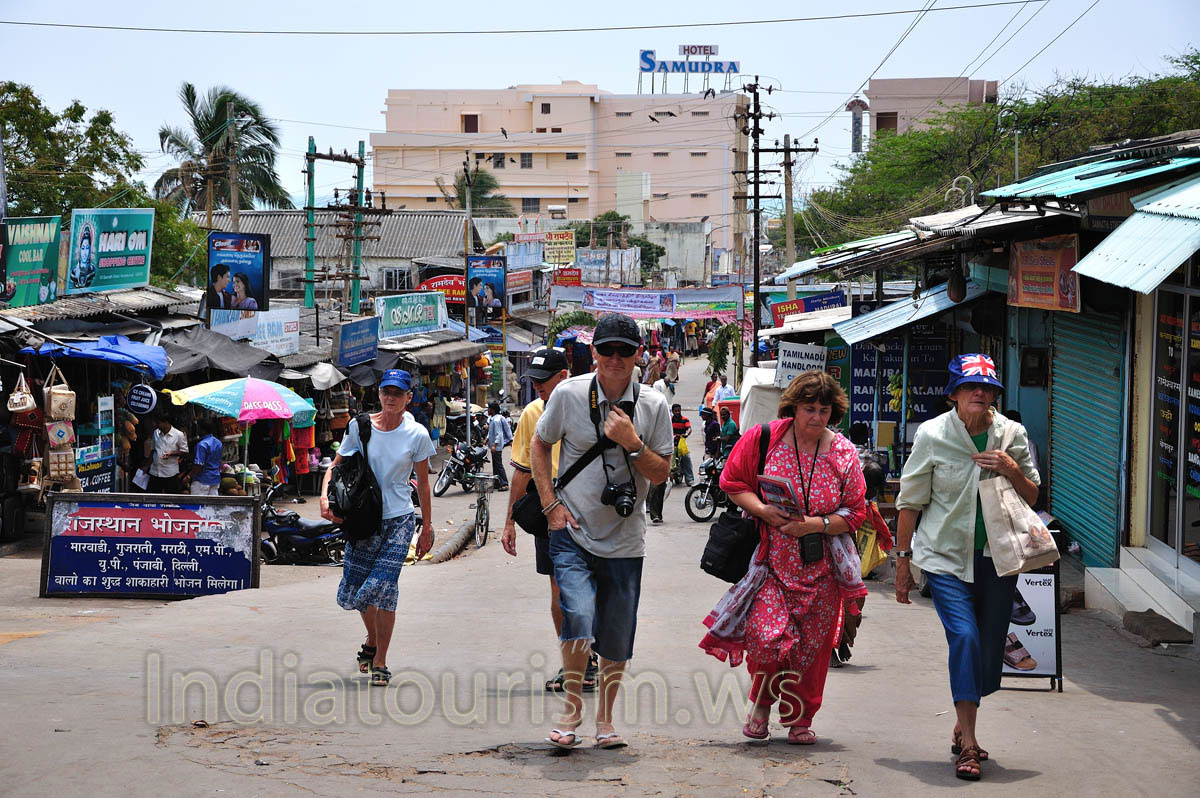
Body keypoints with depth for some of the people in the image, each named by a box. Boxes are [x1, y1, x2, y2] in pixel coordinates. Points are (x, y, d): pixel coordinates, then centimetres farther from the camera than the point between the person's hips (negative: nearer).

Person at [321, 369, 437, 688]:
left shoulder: (417, 435, -3)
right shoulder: (359, 426, -1)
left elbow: (423, 483, 6)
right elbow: (335, 467, 4)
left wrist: (427, 527, 7)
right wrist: (325, 497, -15)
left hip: (399, 520, -2)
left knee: (383, 586, -16)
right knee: (353, 592, 7)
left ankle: (380, 662, -3)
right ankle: (372, 640, 37)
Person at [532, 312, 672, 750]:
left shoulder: (653, 406, -2)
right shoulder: (568, 394, -4)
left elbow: (661, 474, 0)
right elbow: (540, 446, 10)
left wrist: (632, 443, -18)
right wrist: (551, 504, 0)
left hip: (624, 542, 2)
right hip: (572, 535, -1)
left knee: (617, 640, 5)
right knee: (578, 618, -21)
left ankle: (605, 719, 26)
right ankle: (572, 709, -1)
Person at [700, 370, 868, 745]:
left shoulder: (843, 453, 0)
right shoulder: (764, 438, -3)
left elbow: (855, 513, 2)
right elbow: (732, 481, 4)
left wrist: (815, 524, -15)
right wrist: (762, 510, -14)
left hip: (821, 566, 2)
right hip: (772, 560, -2)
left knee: (812, 645, 4)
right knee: (767, 636, -14)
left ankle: (800, 720, 24)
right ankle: (761, 701, 17)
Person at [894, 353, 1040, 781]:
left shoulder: (1012, 434, 1)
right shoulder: (932, 434, -6)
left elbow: (1032, 497, 10)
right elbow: (910, 501, 0)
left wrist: (1012, 470, -11)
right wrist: (903, 559, 0)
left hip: (996, 557, 3)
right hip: (946, 554, -3)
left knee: (990, 648, 7)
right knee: (964, 637, -18)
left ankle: (962, 728, 29)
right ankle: (968, 746, -13)